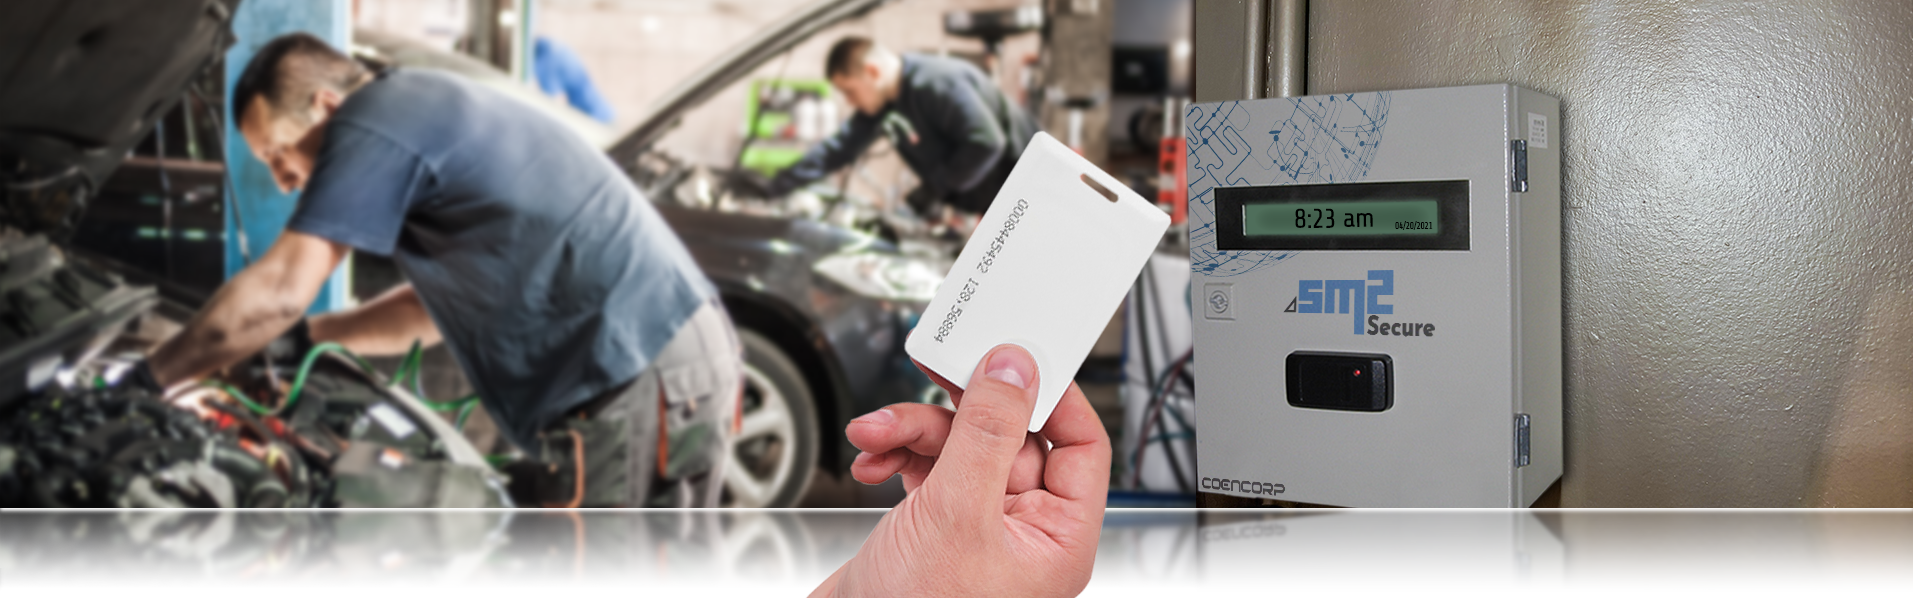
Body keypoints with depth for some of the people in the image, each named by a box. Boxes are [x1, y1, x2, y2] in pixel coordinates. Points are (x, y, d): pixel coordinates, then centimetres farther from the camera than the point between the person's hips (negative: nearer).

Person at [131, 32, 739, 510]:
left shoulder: (374, 120, -7)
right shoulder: (428, 111, 25)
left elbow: (278, 292, -11)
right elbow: (440, 303, 34)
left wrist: (144, 381, 1)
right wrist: (311, 335, 35)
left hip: (644, 380, -10)